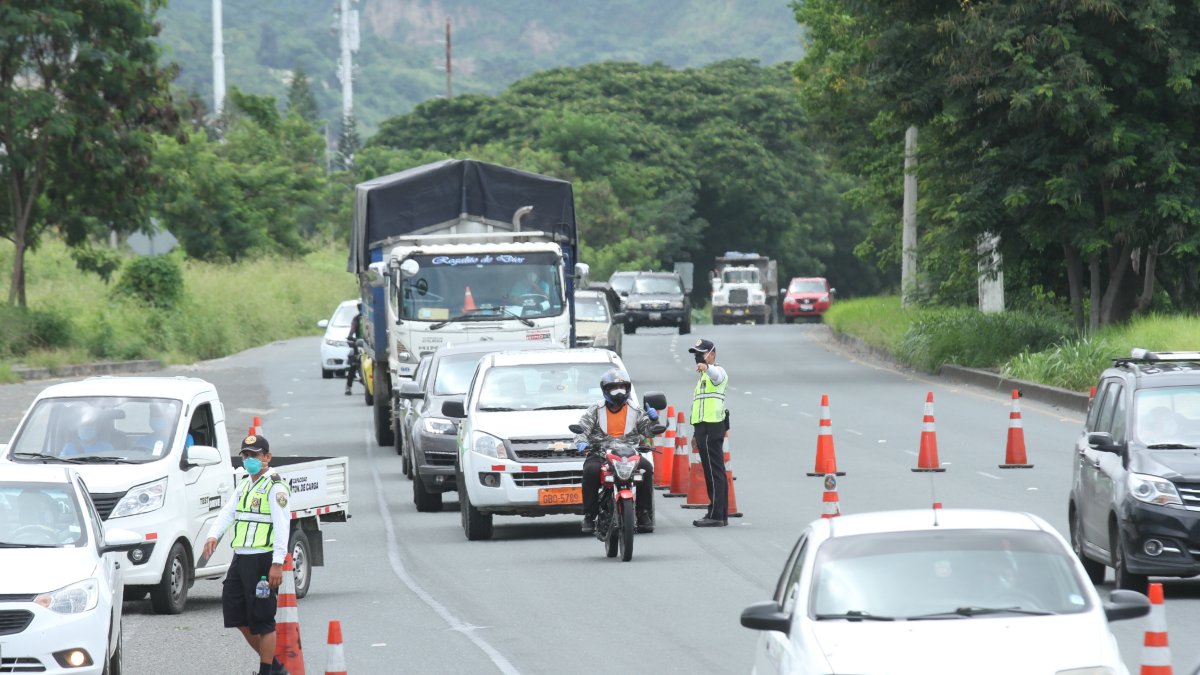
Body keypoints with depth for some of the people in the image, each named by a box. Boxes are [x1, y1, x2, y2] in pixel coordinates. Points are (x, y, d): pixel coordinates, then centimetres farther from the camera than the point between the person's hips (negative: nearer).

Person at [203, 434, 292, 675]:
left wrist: (277, 564, -24)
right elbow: (227, 513, 10)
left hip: (262, 560, -9)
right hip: (240, 557, 9)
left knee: (262, 618, -6)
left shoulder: (275, 488, -8)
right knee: (235, 611, 12)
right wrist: (213, 535, -10)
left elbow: (281, 526, -16)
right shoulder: (245, 486, 19)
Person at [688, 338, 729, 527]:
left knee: (714, 471, -11)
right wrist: (696, 432, 27)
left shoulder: (717, 372, -5)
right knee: (714, 472, 11)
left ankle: (715, 515, -13)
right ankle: (721, 515, 13)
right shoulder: (702, 377, 26)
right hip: (704, 427, 10)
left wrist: (706, 366, -55)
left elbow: (716, 374, -33)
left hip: (711, 427, -10)